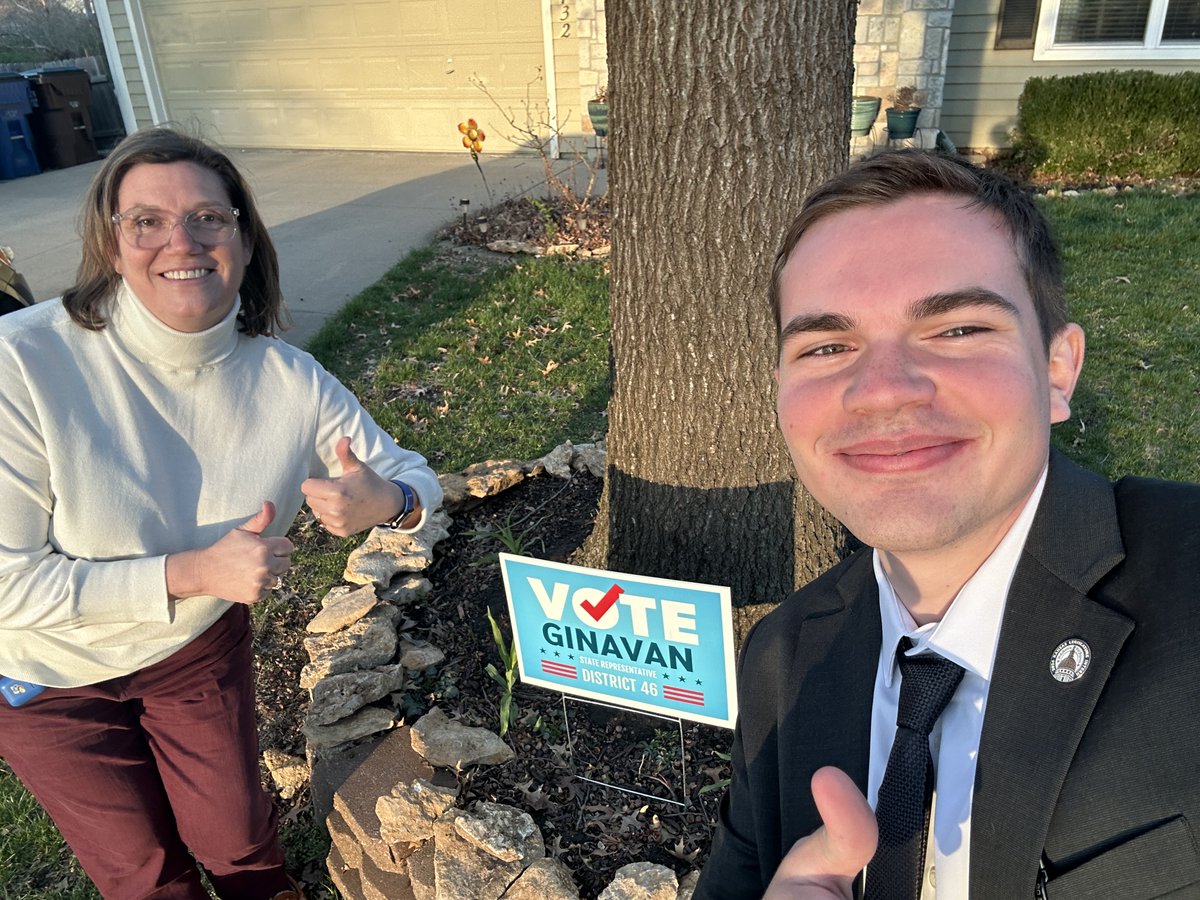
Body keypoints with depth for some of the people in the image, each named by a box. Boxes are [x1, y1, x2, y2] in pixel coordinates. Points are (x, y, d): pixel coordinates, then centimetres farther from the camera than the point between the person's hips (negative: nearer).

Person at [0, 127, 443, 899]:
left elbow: (415, 476, -10)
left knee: (236, 838, 20)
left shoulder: (289, 381, -21)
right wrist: (189, 572, -34)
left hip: (200, 644, 2)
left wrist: (386, 502, -34)